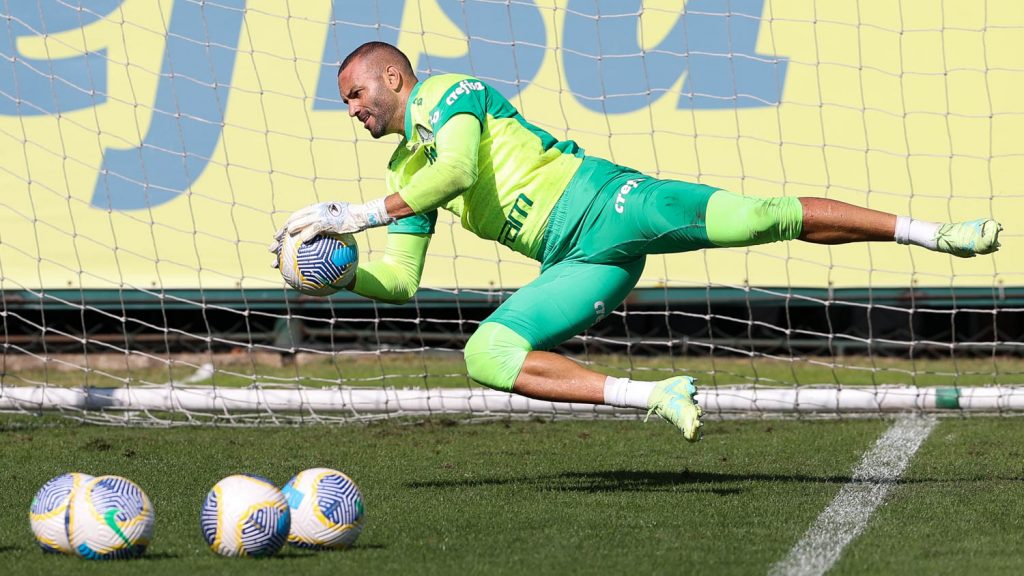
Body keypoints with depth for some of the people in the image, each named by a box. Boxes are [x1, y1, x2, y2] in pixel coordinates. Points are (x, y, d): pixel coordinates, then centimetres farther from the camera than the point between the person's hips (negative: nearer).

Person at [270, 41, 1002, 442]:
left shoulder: (449, 94, 0)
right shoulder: (406, 178, 23)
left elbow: (456, 172, -19)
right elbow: (398, 280, 20)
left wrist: (360, 214, -20)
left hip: (600, 200, -7)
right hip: (581, 265, 7)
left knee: (764, 217, -20)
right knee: (485, 357, -12)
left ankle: (931, 232, -11)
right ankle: (657, 396, -15)